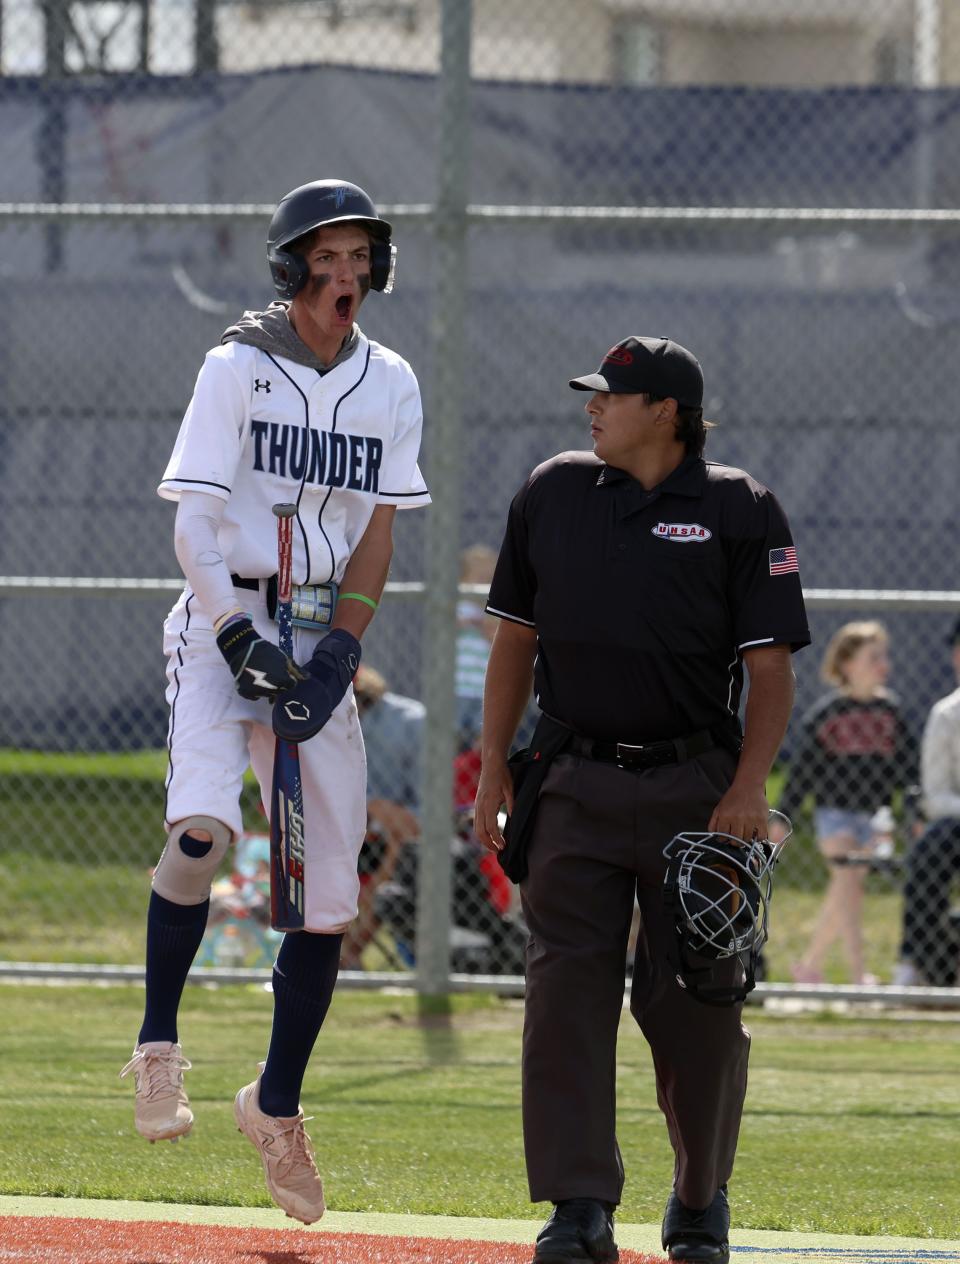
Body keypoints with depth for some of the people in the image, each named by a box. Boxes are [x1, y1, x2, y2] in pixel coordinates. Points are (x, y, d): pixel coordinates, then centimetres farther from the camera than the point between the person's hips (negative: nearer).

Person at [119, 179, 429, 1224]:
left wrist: (341, 646, -11)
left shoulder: (389, 384, 8)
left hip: (323, 637, 4)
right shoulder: (237, 369, -5)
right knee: (202, 825, -28)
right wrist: (239, 639, -20)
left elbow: (377, 529, 4)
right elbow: (192, 526, -9)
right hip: (224, 621, -4)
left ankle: (277, 1107, 17)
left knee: (330, 887, 2)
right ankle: (158, 1047, -12)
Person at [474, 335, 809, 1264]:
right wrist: (493, 767, 7)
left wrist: (747, 788, -13)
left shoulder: (738, 510, -2)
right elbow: (515, 639, 14)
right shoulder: (551, 492, 9)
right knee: (566, 991, -7)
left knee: (696, 1002, 2)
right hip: (576, 789, 2)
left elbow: (770, 666, -3)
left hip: (695, 790, -2)